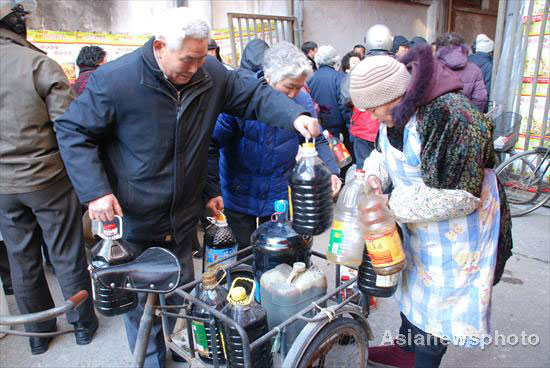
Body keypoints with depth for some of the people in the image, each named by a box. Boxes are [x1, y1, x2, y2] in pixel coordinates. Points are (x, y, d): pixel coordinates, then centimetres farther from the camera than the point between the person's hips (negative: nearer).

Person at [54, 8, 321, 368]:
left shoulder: (211, 74, -10)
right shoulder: (115, 80, -20)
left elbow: (255, 92, -2)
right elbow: (73, 132, -11)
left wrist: (295, 115, -21)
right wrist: (95, 190, -21)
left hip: (183, 215, 4)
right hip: (132, 217, -3)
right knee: (140, 299, 14)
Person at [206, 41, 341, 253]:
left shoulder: (303, 102, -9)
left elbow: (317, 142, 3)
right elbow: (212, 145, -17)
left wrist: (330, 171, -14)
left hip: (279, 198, 2)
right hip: (238, 197, -2)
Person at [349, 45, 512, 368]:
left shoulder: (450, 116, -32)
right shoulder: (398, 112, -5)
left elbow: (459, 195, -31)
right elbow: (384, 152, 11)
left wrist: (393, 207, -26)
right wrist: (375, 174, -11)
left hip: (455, 228, -8)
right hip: (417, 224, 9)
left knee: (437, 296, 6)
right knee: (414, 282, 23)